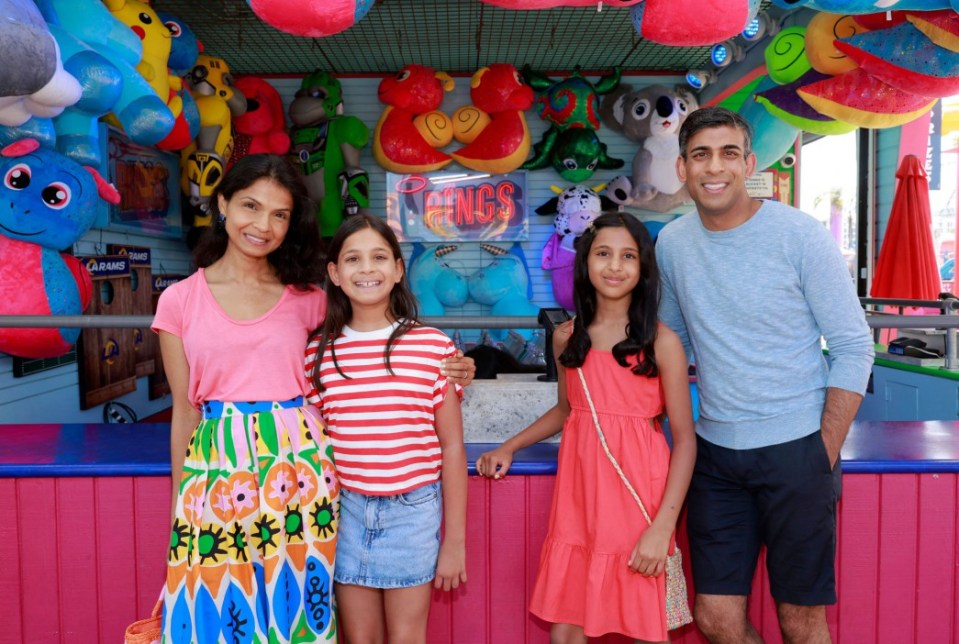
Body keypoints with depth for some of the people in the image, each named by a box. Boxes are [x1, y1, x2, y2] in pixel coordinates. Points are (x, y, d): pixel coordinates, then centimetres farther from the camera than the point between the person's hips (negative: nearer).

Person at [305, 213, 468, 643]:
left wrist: (455, 540, -2)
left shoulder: (433, 346, -8)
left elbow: (452, 448, -4)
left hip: (414, 512, -1)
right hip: (346, 511, 2)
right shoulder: (319, 351, -1)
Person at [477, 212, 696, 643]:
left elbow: (684, 440, -7)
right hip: (577, 498, 4)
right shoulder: (567, 337, 5)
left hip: (637, 499, -3)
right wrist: (509, 448, 13)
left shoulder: (661, 342, -7)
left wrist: (663, 527, -14)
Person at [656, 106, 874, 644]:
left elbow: (855, 348, -6)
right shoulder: (673, 242, 3)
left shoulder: (801, 235, -8)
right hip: (716, 450, 4)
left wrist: (825, 457, -9)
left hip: (797, 447, -3)